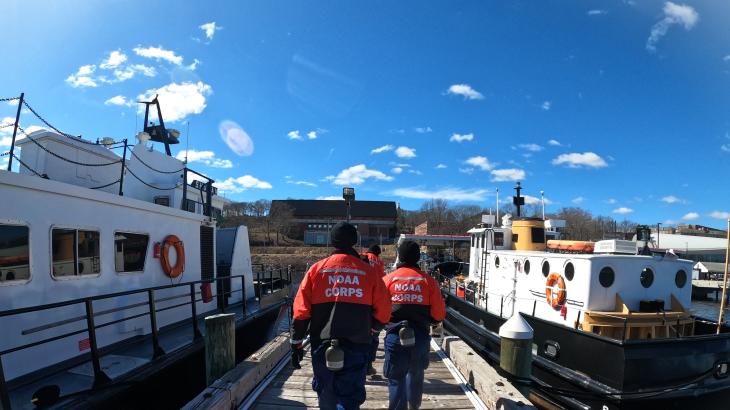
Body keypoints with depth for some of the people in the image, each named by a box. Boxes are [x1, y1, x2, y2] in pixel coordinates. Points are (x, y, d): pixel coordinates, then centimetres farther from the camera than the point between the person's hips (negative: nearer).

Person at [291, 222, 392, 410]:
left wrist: (296, 345, 8)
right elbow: (383, 313, 1)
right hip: (356, 347, -1)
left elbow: (301, 311, -1)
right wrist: (371, 329, 20)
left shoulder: (317, 269, -1)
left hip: (322, 345, 2)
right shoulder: (368, 271, -2)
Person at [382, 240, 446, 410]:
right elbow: (439, 313, -3)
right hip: (420, 336, 2)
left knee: (396, 379, 6)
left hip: (395, 335, -2)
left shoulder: (388, 279, -4)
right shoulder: (428, 280, -2)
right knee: (415, 375, 24)